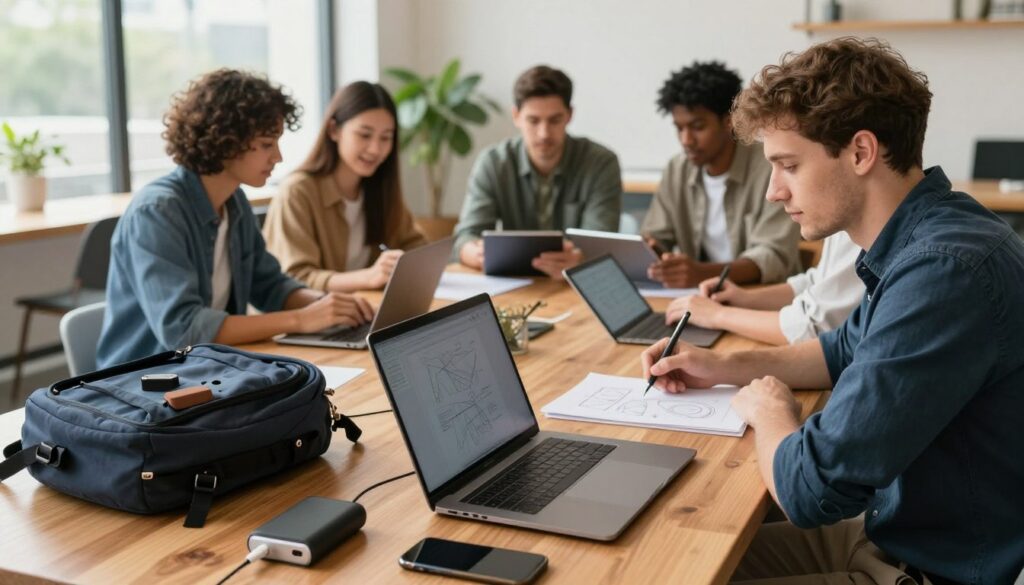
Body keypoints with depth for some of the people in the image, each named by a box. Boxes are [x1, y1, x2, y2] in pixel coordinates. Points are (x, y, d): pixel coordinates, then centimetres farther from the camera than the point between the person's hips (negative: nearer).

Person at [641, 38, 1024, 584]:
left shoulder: (946, 270, -30)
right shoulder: (921, 239, 2)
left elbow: (811, 488, -30)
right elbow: (847, 351, 21)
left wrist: (769, 412, -8)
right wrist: (727, 366, 8)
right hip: (895, 531, 8)